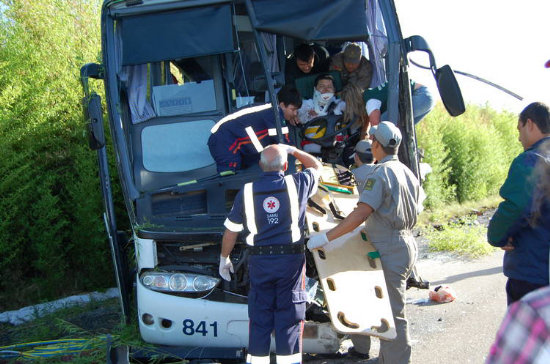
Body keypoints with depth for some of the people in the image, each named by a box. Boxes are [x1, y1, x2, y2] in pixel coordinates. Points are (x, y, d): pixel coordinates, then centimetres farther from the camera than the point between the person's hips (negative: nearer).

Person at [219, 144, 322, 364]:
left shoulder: (247, 192, 1)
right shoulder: (296, 184, -1)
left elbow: (230, 231, 6)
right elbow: (316, 166, 21)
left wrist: (224, 259, 19)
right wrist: (293, 150, 28)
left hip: (259, 262, 1)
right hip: (291, 260, -1)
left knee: (259, 318, 10)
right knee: (289, 319, 5)